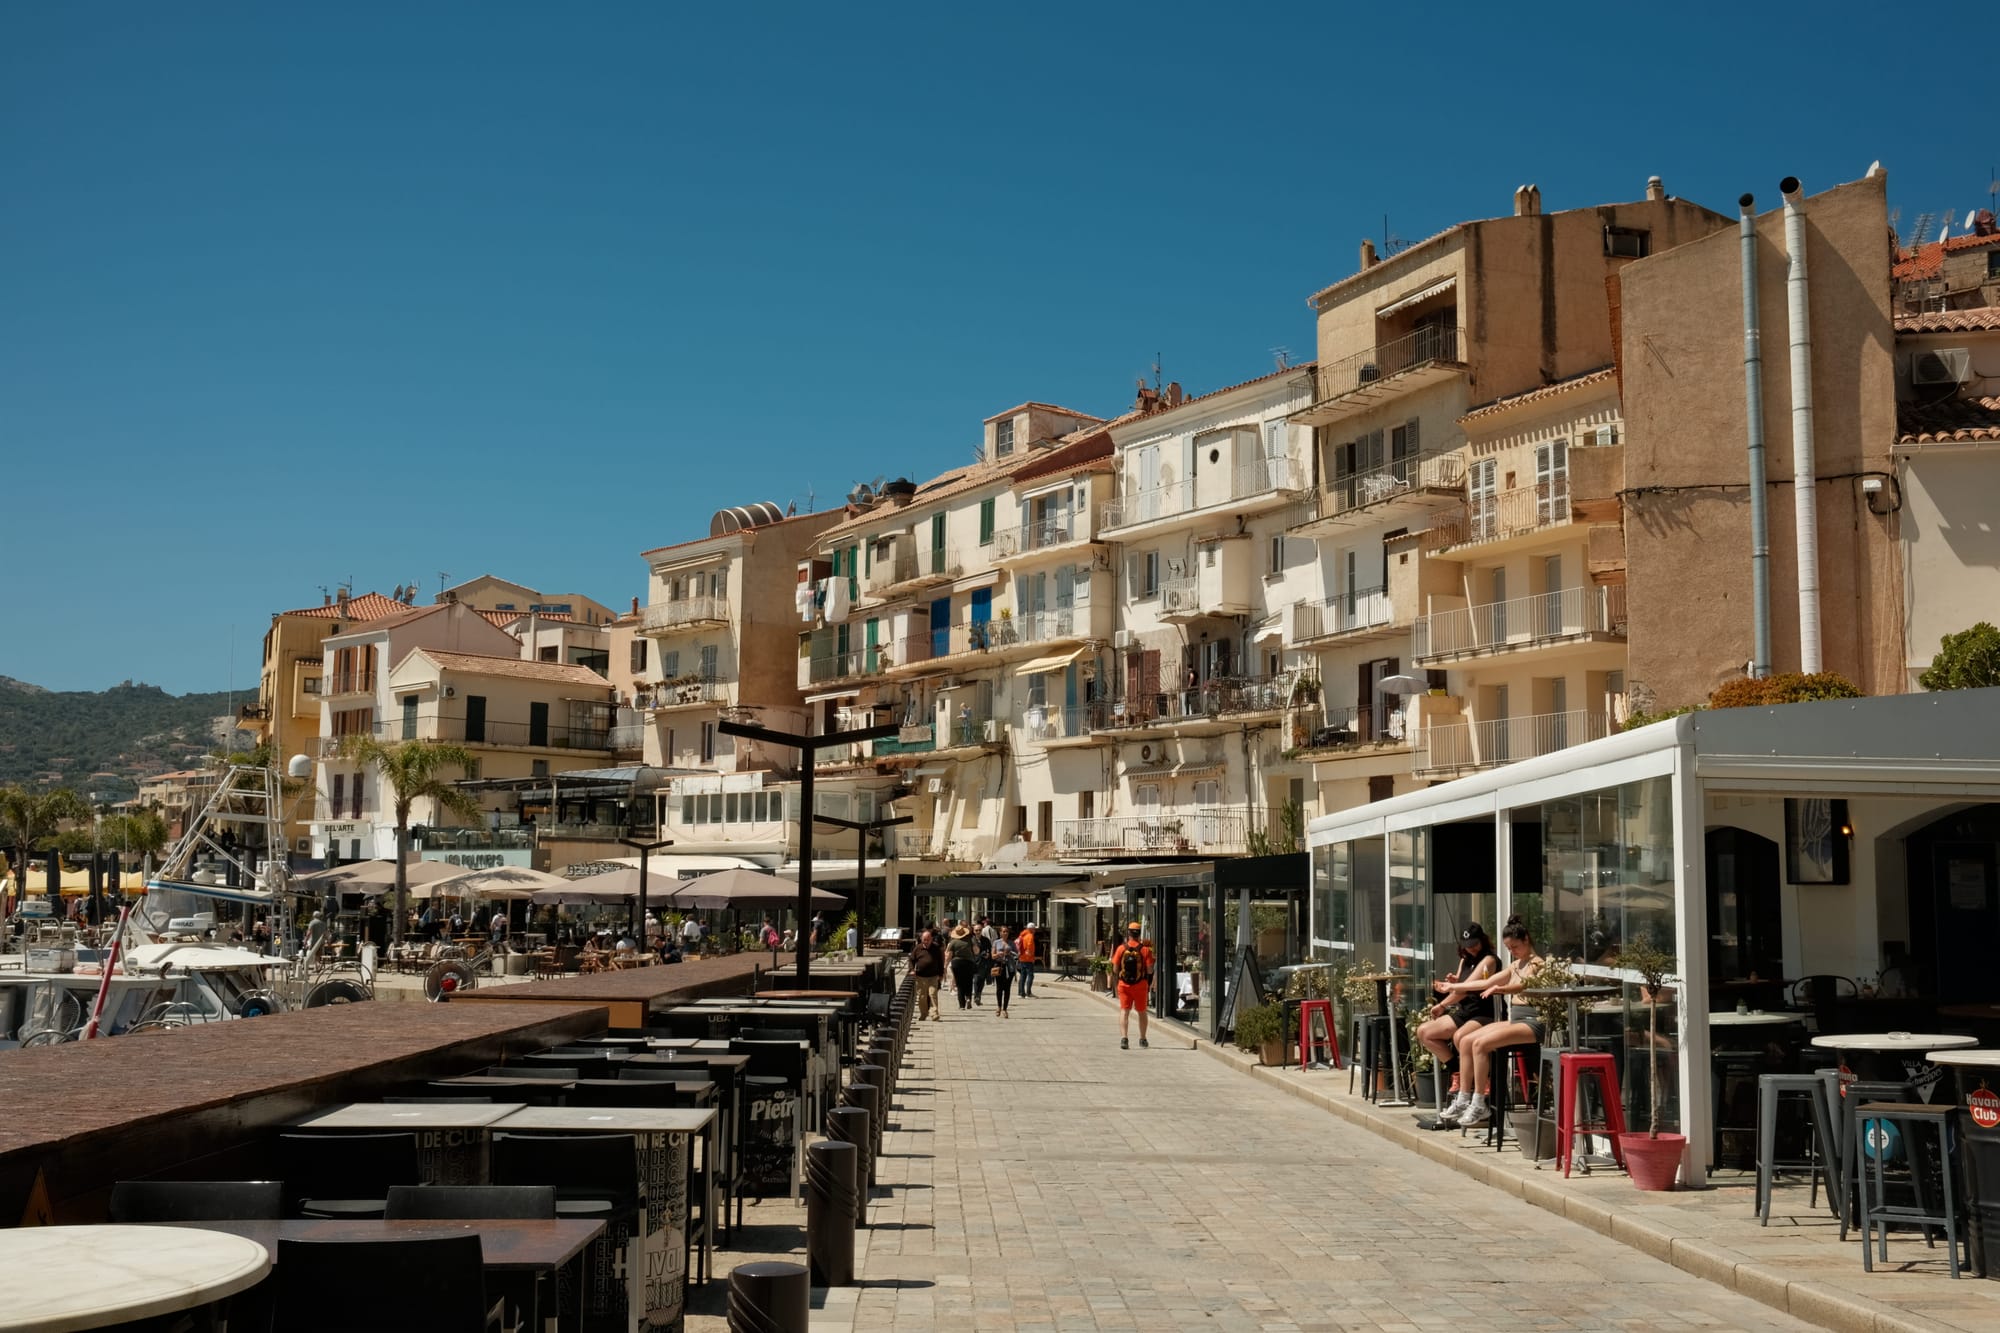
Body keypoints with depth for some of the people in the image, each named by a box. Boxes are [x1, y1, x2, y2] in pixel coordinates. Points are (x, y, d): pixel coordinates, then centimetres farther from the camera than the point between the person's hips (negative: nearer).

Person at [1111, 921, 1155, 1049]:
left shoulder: (1121, 948, -4)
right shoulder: (1145, 949, -7)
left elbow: (1115, 969, -1)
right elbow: (1150, 970, -7)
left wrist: (1117, 981, 15)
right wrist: (1150, 984, 8)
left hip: (1124, 985, 0)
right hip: (1141, 985, 0)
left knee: (1124, 1011, -1)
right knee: (1142, 1012, 16)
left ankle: (1124, 1037, -19)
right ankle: (1142, 1039, 28)